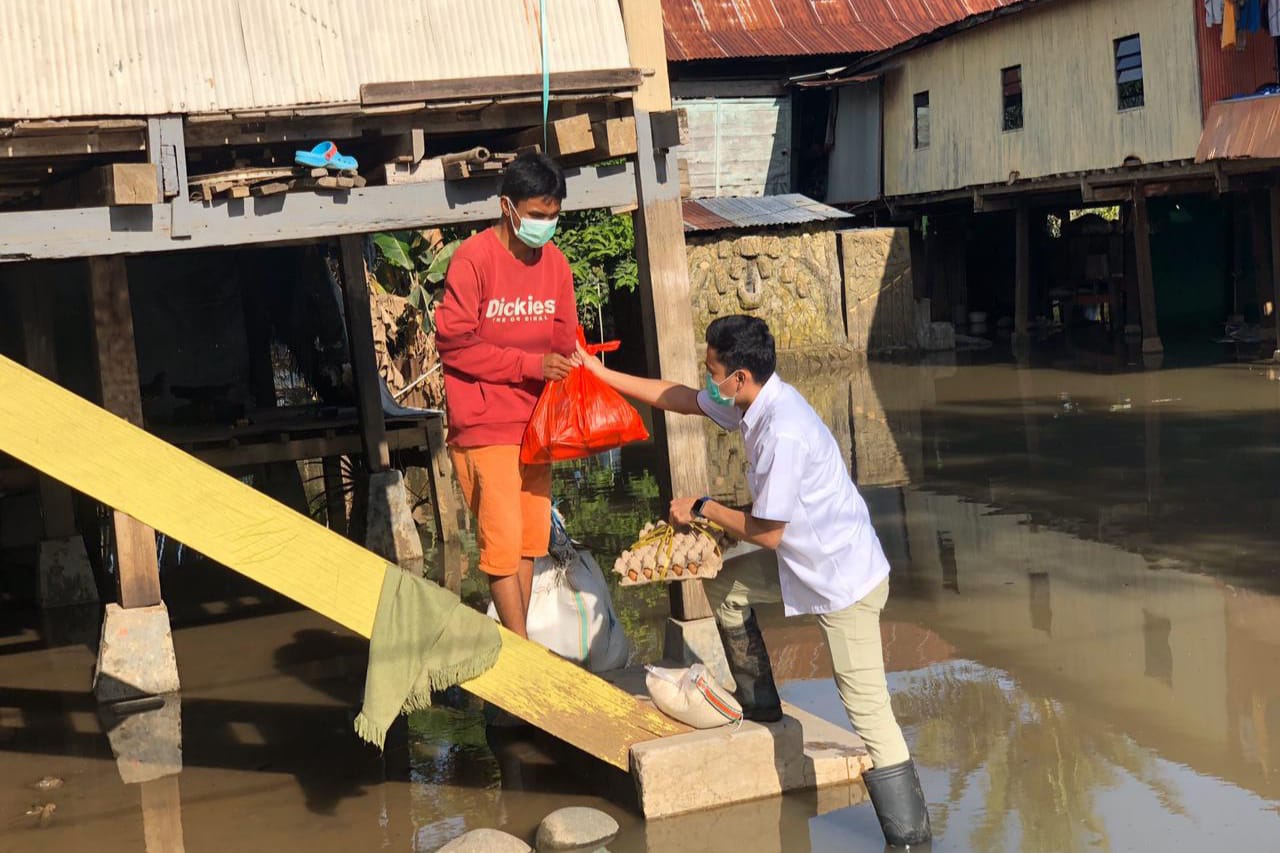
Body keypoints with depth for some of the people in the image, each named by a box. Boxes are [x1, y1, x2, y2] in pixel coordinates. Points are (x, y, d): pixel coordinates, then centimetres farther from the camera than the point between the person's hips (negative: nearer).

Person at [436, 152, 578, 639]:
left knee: (530, 540, 10)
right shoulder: (472, 260, -12)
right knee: (502, 541, -5)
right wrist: (529, 364, -18)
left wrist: (565, 371, -8)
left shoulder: (554, 262, 6)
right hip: (485, 428, -6)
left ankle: (517, 646, 20)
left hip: (533, 424, 6)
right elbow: (453, 342, -14)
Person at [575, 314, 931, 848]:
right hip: (805, 559, 10)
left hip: (845, 579, -10)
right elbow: (682, 399, 15)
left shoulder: (783, 433, -29)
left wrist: (702, 509, -6)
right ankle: (759, 705, 33)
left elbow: (766, 532, -22)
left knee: (869, 712, -9)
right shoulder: (751, 400, -1)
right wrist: (599, 373, 16)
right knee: (724, 584, 21)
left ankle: (910, 835, -2)